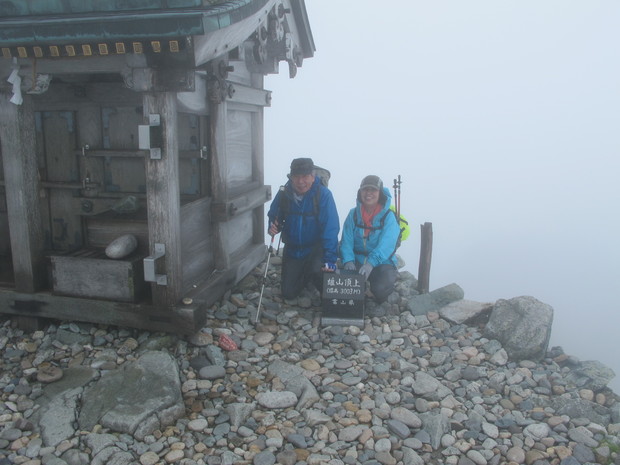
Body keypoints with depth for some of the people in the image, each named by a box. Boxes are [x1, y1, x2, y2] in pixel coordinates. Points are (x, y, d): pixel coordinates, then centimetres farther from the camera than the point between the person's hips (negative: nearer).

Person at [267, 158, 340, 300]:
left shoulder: (324, 194, -21)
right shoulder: (284, 193, -9)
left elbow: (331, 229, -26)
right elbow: (273, 216, 7)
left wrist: (329, 261, -34)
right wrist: (273, 227, -17)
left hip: (316, 247, -4)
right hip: (292, 248, 4)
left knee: (317, 270, -35)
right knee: (288, 293, 4)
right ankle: (306, 274, 36)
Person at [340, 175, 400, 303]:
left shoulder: (389, 216, -8)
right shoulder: (353, 214, 3)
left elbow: (386, 244, -23)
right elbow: (346, 241, -4)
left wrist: (371, 263, -40)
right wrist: (348, 261, -25)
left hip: (382, 263, -2)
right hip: (358, 262, 3)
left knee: (380, 288, -31)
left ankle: (379, 305, 9)